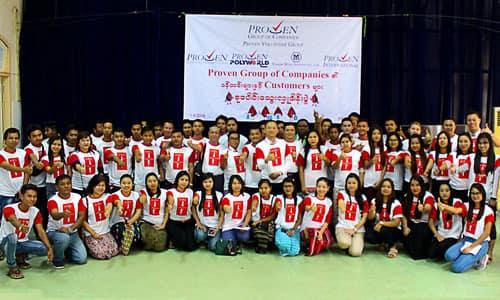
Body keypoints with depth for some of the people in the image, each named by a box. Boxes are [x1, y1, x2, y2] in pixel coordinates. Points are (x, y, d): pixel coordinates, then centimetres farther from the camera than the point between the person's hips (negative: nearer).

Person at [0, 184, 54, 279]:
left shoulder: (35, 211, -5)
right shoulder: (9, 208, -21)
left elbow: (41, 231, -9)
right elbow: (13, 220, -44)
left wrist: (50, 248, -22)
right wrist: (20, 227, -68)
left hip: (23, 243, 5)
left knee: (45, 249, -20)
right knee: (12, 237, -39)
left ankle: (20, 257, 10)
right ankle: (13, 268, -16)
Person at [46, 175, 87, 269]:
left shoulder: (77, 197, -2)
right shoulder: (53, 200, -14)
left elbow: (82, 216, -4)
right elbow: (54, 215, -34)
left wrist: (70, 229, -17)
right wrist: (62, 214, -58)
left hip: (73, 233, 4)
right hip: (55, 231, -4)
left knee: (82, 259, -9)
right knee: (64, 238, -39)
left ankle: (66, 250, 24)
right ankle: (57, 260, -8)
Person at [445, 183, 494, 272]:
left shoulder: (488, 211, -7)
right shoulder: (467, 206, 2)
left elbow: (486, 233, -10)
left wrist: (471, 247, -15)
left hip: (480, 243, -4)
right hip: (466, 240, 4)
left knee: (457, 267, -20)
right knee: (449, 255, -24)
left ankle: (479, 258, 7)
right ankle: (472, 258, 4)